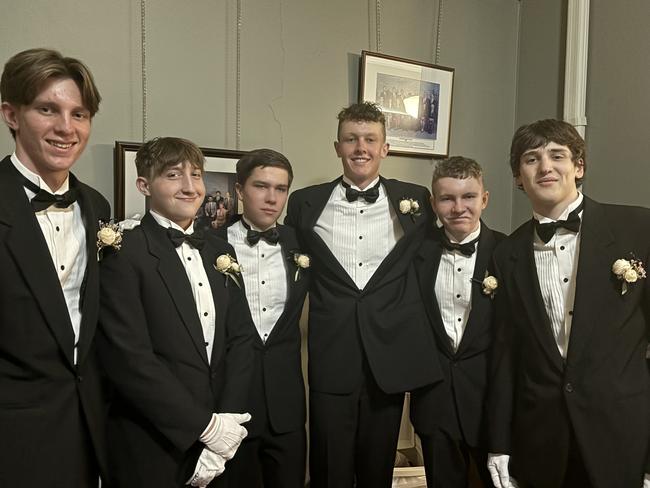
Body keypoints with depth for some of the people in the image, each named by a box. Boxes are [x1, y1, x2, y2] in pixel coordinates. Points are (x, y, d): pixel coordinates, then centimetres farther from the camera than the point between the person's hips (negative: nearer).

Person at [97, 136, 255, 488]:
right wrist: (204, 425, -15)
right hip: (150, 448, -5)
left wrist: (227, 423, -7)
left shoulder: (220, 252, 8)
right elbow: (128, 358, -17)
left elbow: (240, 339, 4)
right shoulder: (123, 253, -10)